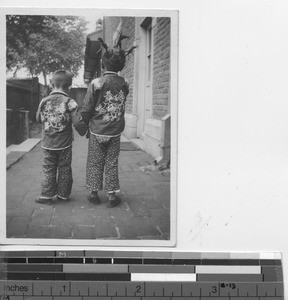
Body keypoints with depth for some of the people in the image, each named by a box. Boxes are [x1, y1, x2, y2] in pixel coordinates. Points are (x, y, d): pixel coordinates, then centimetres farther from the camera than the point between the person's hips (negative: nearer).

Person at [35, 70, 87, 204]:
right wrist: (83, 131, 3)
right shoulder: (70, 103, -14)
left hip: (47, 144, 2)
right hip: (64, 144, -2)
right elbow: (78, 122, -16)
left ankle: (46, 195, 13)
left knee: (49, 170, 11)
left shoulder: (44, 101, -4)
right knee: (64, 170, 11)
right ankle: (63, 195, 20)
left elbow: (38, 118, 11)